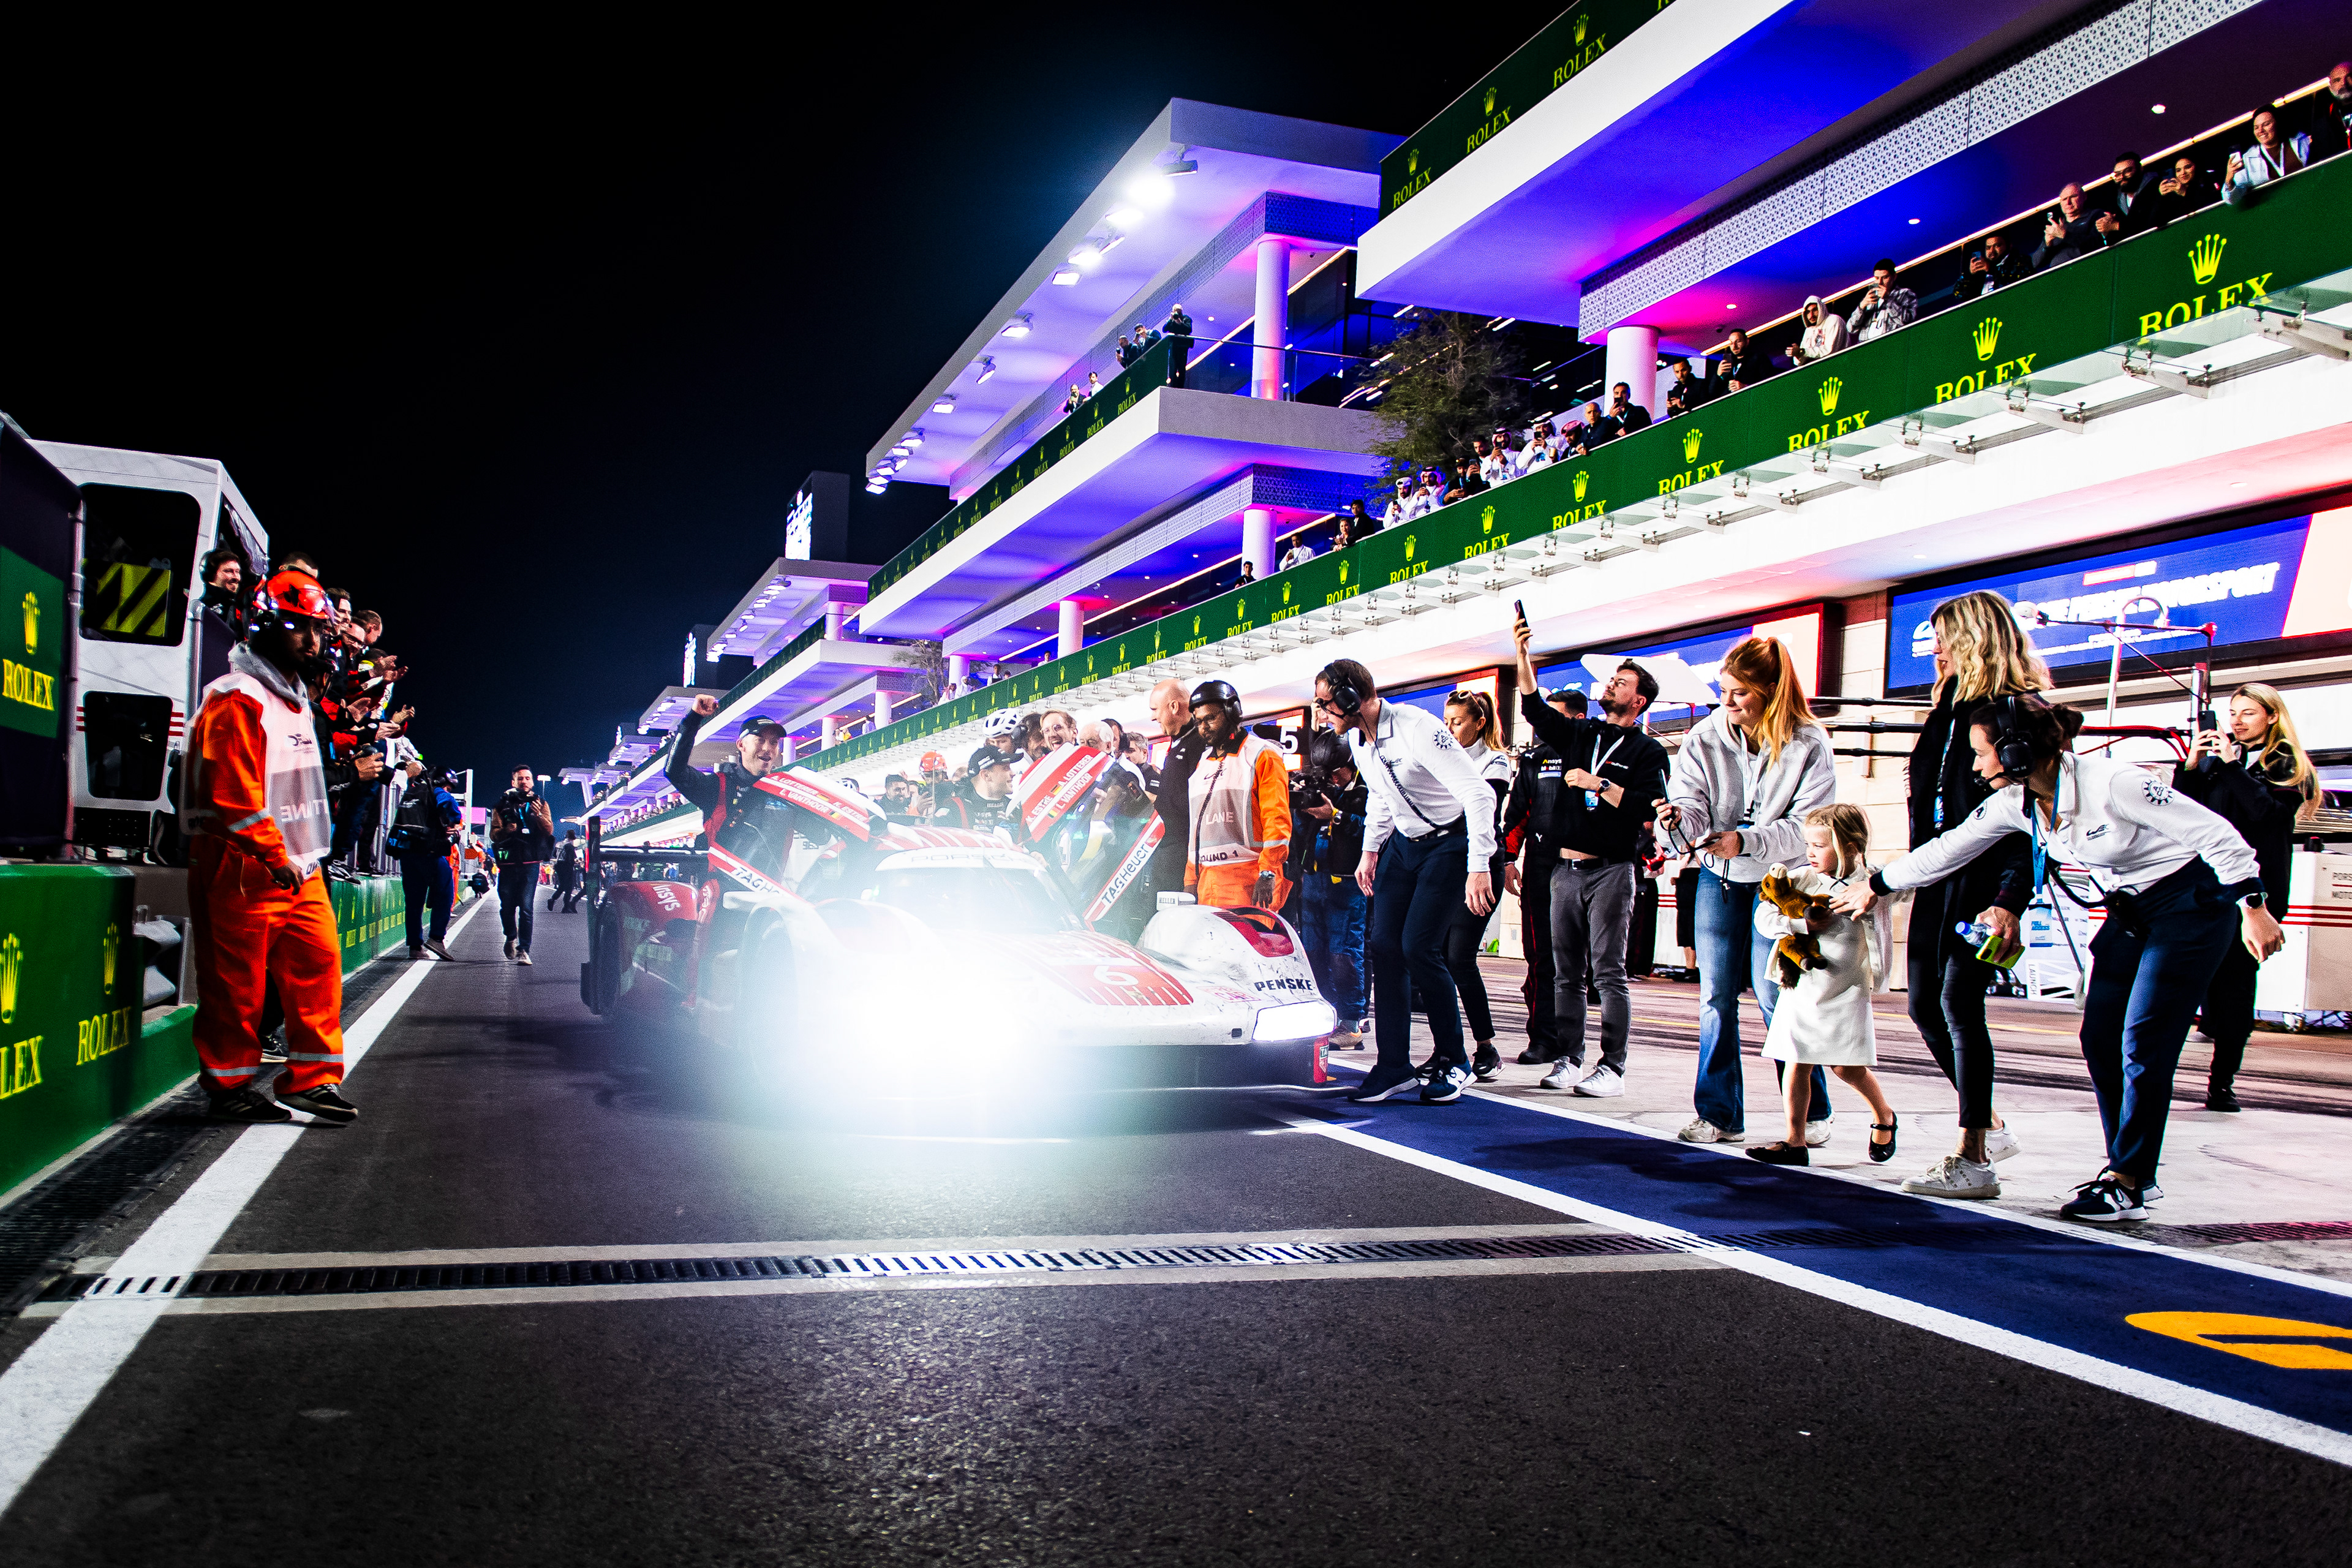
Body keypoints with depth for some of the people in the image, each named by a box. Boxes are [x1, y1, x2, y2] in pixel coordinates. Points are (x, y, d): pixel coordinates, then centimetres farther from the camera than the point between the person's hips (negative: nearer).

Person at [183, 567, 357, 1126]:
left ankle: (311, 1078, 11)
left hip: (296, 864, 9)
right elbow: (235, 792, -20)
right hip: (244, 869, -9)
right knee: (237, 981, 1)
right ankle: (229, 1088, 13)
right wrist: (275, 857, -19)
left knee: (318, 961, 4)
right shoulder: (237, 699, -13)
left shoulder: (294, 697, 17)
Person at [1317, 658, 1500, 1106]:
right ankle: (1394, 1067, 5)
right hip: (1403, 844, 8)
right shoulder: (1357, 738, 0)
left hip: (1449, 843, -8)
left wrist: (1479, 867, -32)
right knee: (1384, 946, -2)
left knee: (1419, 948, -15)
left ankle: (1454, 1061, 3)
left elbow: (1479, 795, -29)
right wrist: (1370, 850, 18)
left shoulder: (1418, 729, -26)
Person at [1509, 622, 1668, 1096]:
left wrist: (1598, 784, -13)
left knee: (1609, 972, -5)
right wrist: (1523, 654, -3)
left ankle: (1612, 1067, -3)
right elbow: (1533, 707, 7)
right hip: (1563, 868, 5)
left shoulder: (1647, 751, 2)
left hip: (1610, 870, -5)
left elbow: (1649, 807, -12)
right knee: (1566, 972, 6)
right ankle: (1568, 1060, 11)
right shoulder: (1578, 734, 16)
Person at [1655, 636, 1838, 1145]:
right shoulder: (1705, 738, -4)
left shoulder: (1808, 743, -12)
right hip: (1719, 878, 4)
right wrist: (1678, 819, -34)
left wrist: (1747, 842, -27)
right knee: (1715, 996, 4)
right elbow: (1692, 804, -11)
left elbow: (1810, 825, -16)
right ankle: (1719, 1113, 14)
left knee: (1774, 996, -6)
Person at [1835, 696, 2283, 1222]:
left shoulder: (2112, 783, -29)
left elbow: (2216, 833, -22)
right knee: (2100, 1040, 2)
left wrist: (2253, 907, -23)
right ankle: (2132, 1173, 14)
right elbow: (1948, 850, 5)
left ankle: (2129, 1184, -1)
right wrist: (1875, 886, 11)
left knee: (2142, 1045, -10)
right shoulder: (2015, 803, -7)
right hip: (2130, 911, 7)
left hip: (2194, 902, -7)